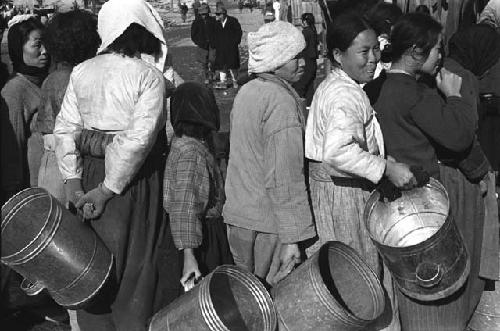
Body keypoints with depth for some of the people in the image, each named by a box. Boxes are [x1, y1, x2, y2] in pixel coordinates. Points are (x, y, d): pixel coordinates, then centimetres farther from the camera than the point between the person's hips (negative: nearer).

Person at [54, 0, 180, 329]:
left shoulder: (82, 71, 3)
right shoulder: (149, 76, -13)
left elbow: (65, 129, 2)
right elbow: (138, 139, -21)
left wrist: (73, 182, 2)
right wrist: (107, 191, -16)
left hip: (89, 173, 5)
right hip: (135, 181, -5)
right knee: (136, 266, 11)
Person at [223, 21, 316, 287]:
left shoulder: (245, 91, 6)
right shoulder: (281, 101, -19)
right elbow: (284, 178, -22)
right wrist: (291, 238, -21)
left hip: (237, 215, 8)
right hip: (268, 224, -8)